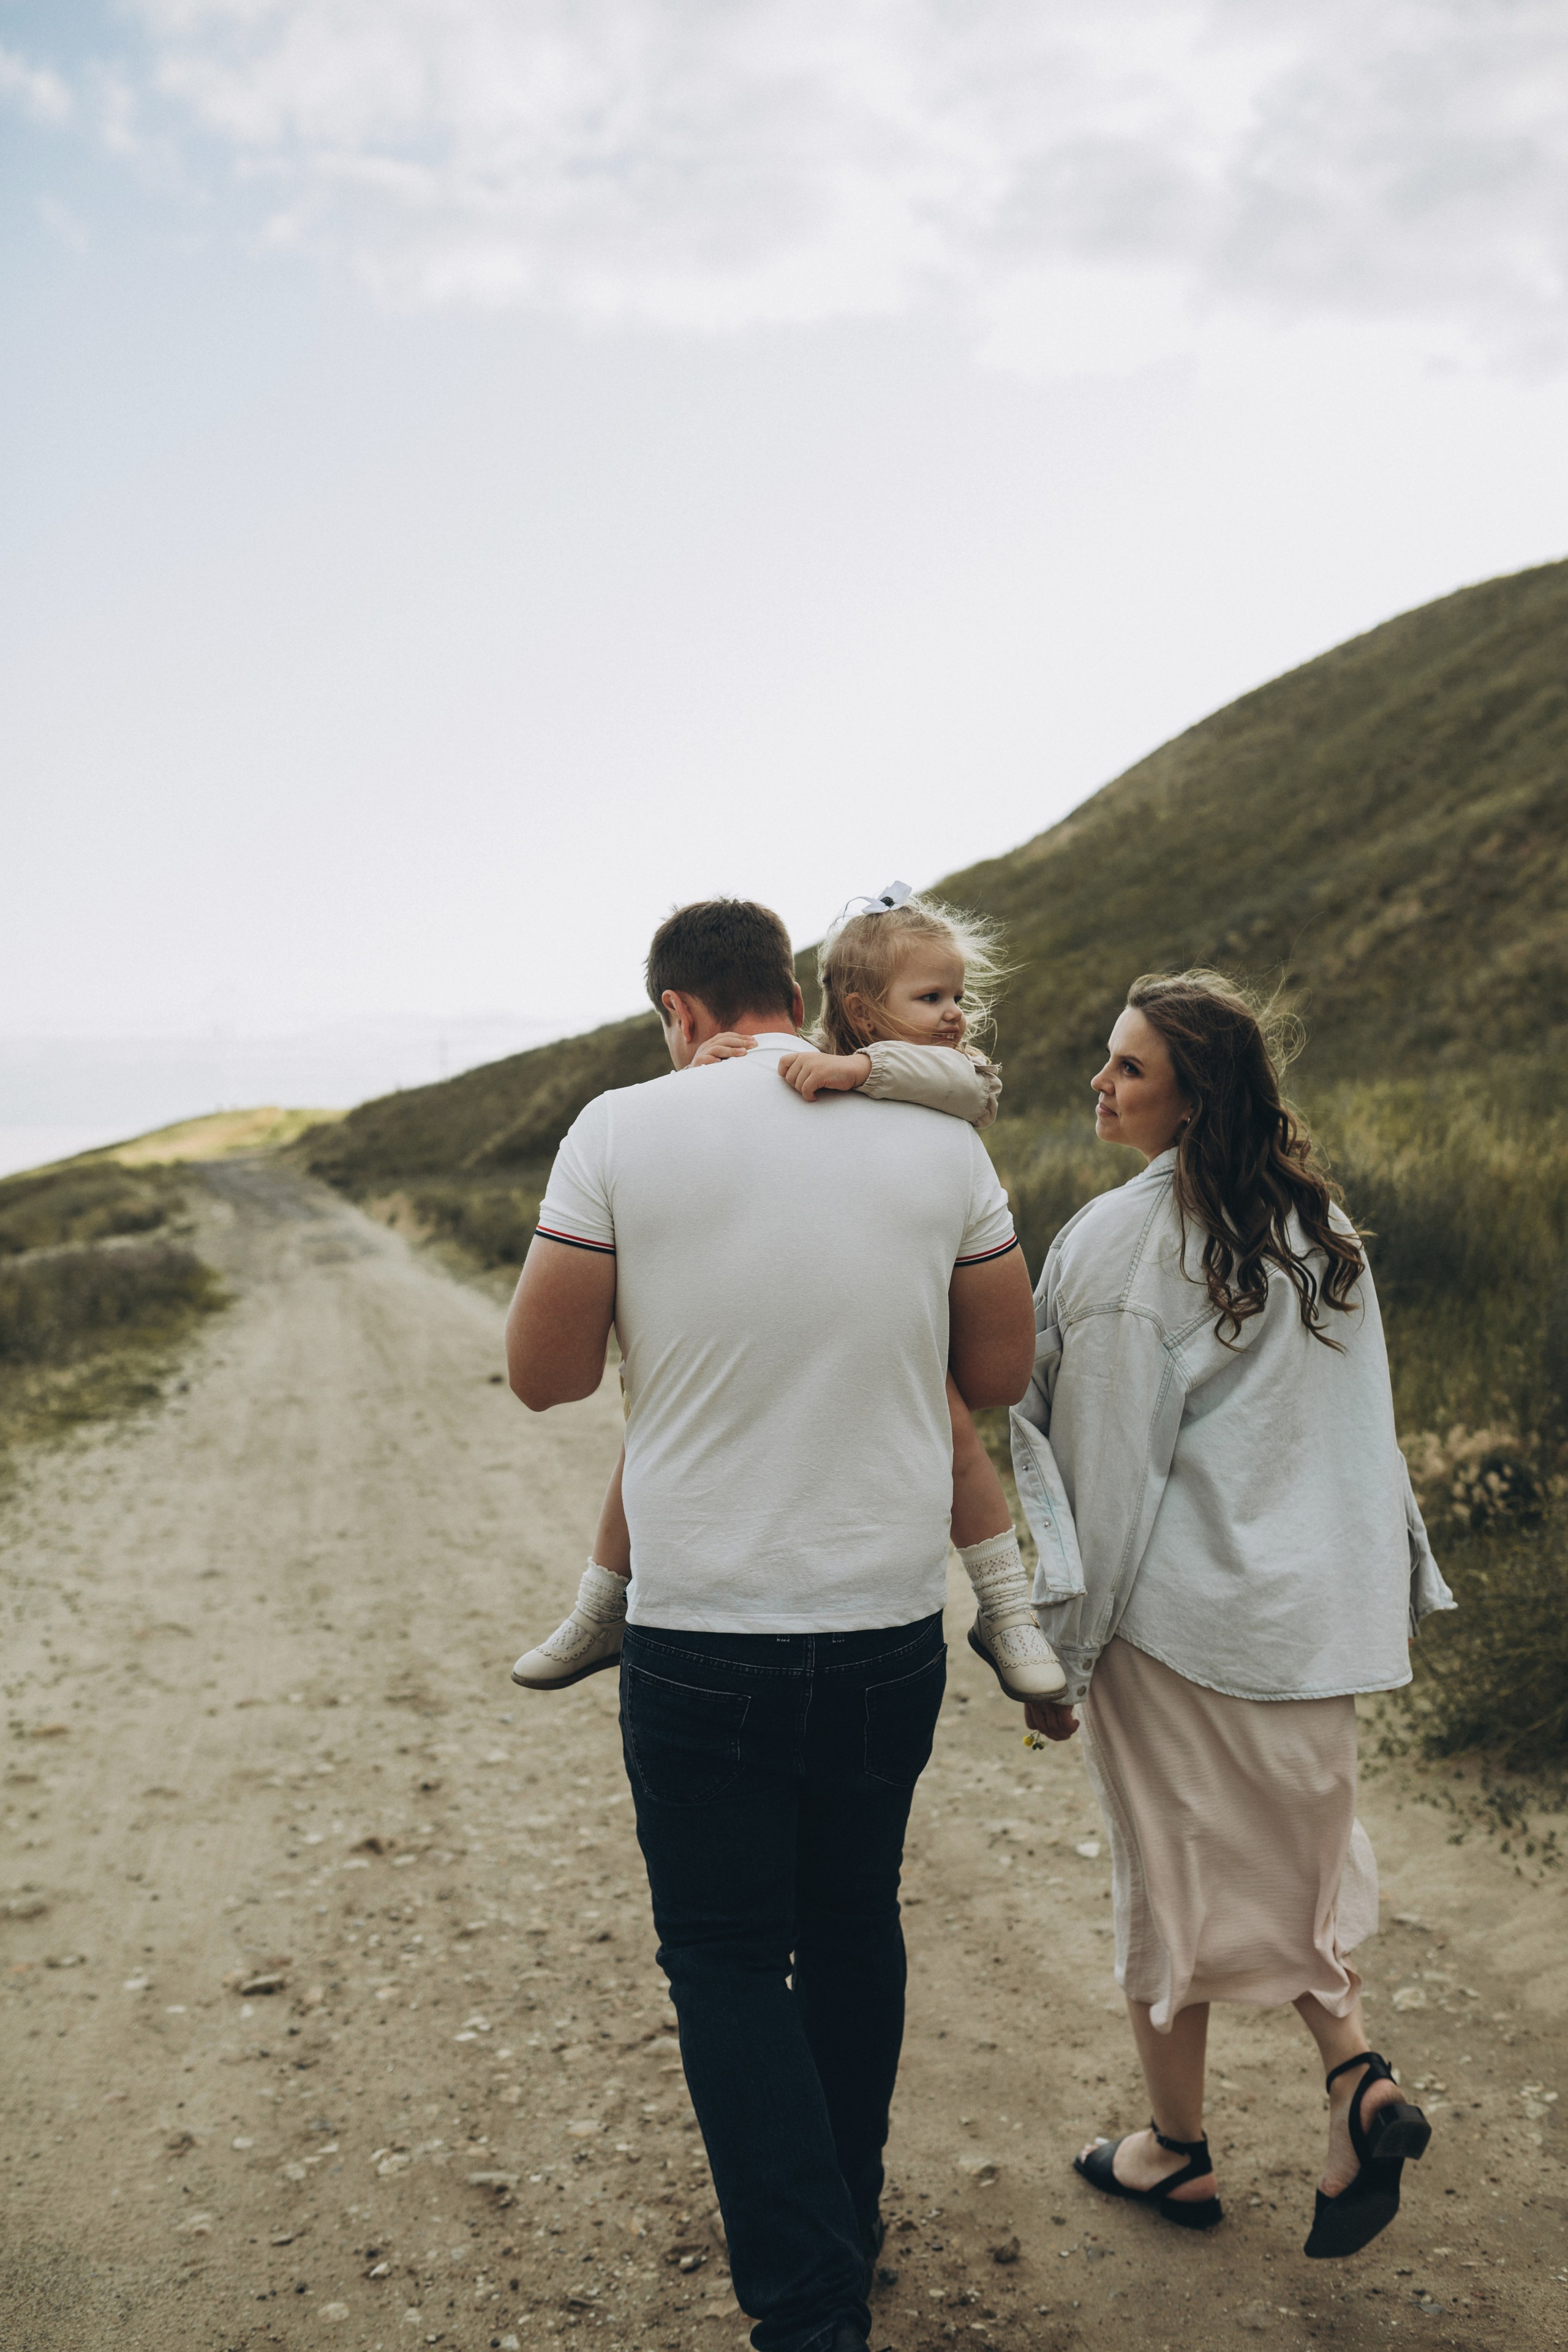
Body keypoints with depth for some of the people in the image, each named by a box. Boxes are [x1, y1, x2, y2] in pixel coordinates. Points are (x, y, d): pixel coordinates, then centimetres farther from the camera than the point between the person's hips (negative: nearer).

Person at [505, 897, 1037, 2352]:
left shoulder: (625, 1132, -9)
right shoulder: (937, 1142, -2)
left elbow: (543, 1372, -4)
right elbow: (1001, 1374, 5)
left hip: (703, 1637, -3)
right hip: (891, 1623, 4)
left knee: (726, 1961, 11)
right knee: (853, 1928, 22)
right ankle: (846, 2223, 40)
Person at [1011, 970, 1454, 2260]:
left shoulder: (1121, 1242, -17)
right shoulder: (1320, 1225, 4)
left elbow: (1106, 1469, -16)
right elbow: (1369, 1428, 11)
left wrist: (1058, 1653, -9)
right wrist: (1401, 1577, 20)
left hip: (1181, 1610, -6)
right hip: (1315, 1606, 6)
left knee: (1174, 1874, 10)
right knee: (1292, 1852, 23)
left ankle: (1178, 2152, 25)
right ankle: (1360, 2080, 7)